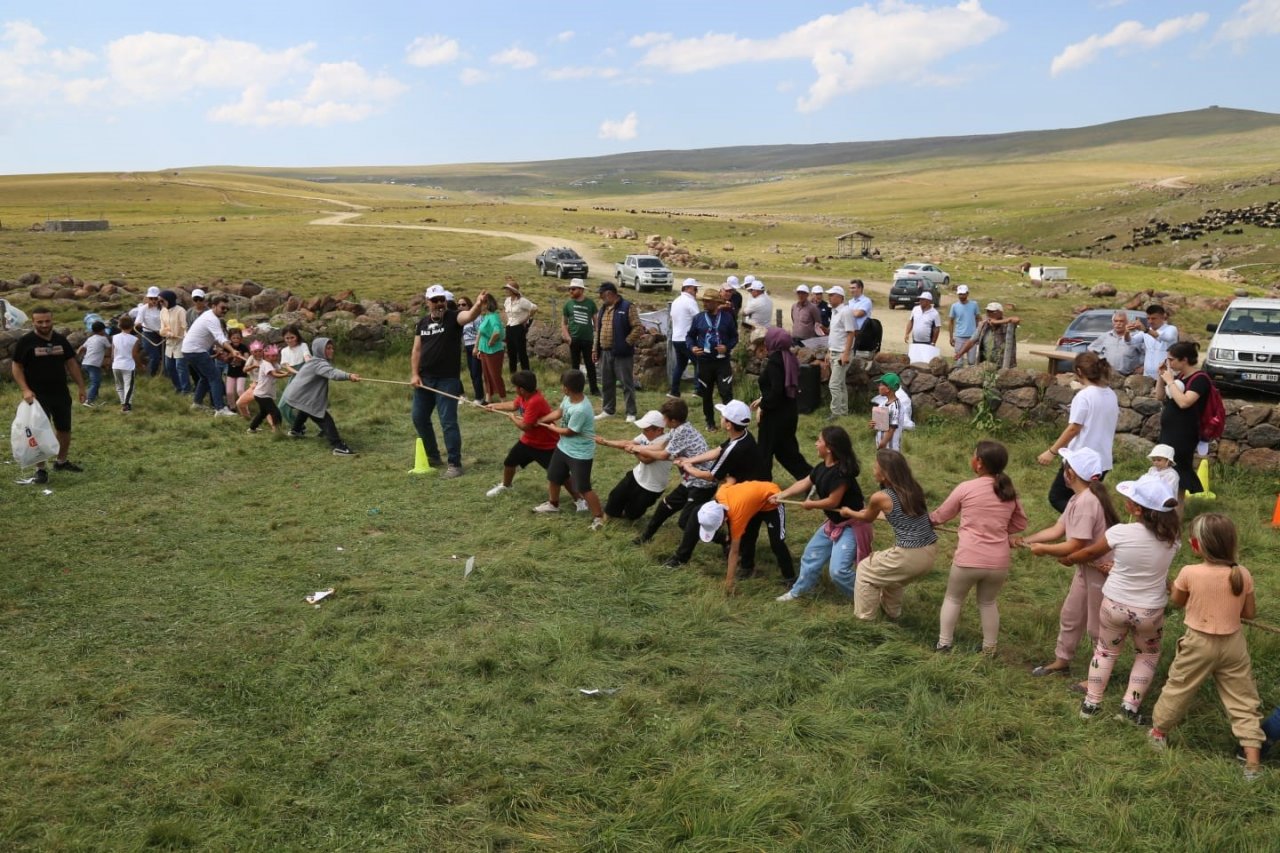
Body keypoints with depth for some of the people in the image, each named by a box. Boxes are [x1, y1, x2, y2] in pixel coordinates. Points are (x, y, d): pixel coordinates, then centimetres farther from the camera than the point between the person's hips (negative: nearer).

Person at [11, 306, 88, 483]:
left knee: (64, 429, 15)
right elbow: (16, 367, -7)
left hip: (61, 394, 5)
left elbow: (71, 363, 12)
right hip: (38, 395, -5)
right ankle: (40, 469, 5)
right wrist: (25, 390, -19)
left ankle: (61, 461, 34)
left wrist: (81, 387, 9)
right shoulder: (25, 342, -9)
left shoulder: (61, 339, 5)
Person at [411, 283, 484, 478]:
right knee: (419, 418, 14)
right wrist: (414, 374, -1)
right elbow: (417, 350, 9)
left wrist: (477, 305, -52)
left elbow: (469, 316, -31)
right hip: (425, 379, 6)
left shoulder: (453, 317, -8)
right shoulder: (422, 323, 9)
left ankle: (455, 464, 0)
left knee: (448, 422, -7)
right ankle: (433, 456, 32)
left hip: (448, 380, -6)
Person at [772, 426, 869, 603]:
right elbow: (803, 483, 11)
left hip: (851, 525, -10)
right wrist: (782, 494, 5)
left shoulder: (841, 472, -30)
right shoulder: (822, 468, -1)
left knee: (838, 570, -18)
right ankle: (798, 591, 38)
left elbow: (833, 501, -26)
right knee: (811, 554, 20)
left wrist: (810, 505, -11)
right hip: (834, 523, 10)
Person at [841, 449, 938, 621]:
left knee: (865, 570, 19)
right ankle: (892, 612, 51)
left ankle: (864, 616, 29)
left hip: (910, 557, -6)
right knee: (891, 574, 35)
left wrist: (848, 512, 32)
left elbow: (867, 518, 12)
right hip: (931, 553, 7)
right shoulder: (914, 488, 6)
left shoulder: (880, 497, -10)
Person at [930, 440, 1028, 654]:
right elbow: (1021, 524, 17)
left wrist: (928, 519, 26)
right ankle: (989, 649, 29)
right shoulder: (1009, 492, 5)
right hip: (999, 562, 3)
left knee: (953, 599, 20)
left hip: (968, 560, -3)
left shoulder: (966, 488, -6)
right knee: (988, 602, 25)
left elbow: (941, 516, 7)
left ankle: (944, 644, 22)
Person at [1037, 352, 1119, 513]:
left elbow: (1073, 428, -18)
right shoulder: (1111, 395, 7)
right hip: (1103, 460, 8)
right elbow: (1108, 425, 16)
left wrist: (1052, 451, -13)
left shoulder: (1084, 395, -16)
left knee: (1056, 498, 3)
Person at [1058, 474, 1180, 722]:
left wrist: (1068, 559, 18)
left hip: (1114, 604, -1)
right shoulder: (1173, 537, -13)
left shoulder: (1120, 533, -21)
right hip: (1150, 611, 1)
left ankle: (1091, 703, 28)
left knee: (1105, 650, 23)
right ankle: (1131, 706, 20)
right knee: (1148, 654, 27)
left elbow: (1091, 552, -2)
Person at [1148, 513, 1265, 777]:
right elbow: (1250, 613, 0)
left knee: (1178, 688, 17)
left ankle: (1158, 732, 35)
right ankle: (1252, 762, 11)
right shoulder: (1243, 574, -11)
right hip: (1233, 644, 2)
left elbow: (1176, 602, 0)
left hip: (1199, 643, -2)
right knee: (1243, 701, 11)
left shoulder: (1190, 573, -19)